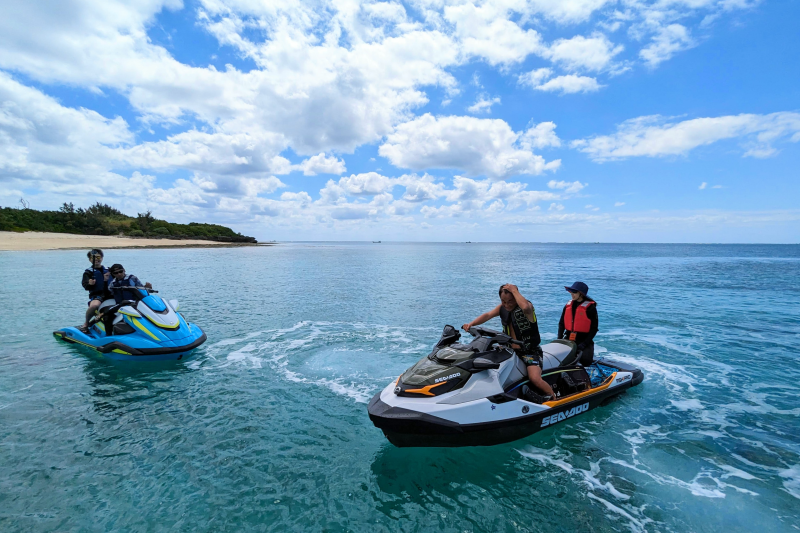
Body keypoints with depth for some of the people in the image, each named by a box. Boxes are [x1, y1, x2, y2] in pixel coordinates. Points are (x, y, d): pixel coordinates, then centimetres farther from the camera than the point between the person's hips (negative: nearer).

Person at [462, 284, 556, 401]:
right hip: (511, 350, 7)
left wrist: (514, 290, -29)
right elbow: (487, 315, -8)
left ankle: (554, 400, 1)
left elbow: (525, 307, -40)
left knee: (535, 378, -26)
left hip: (530, 351, -7)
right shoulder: (502, 307, 4)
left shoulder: (527, 305, -15)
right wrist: (471, 324, -24)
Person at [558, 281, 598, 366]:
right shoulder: (568, 305, 7)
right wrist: (559, 339, 0)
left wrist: (584, 343, -16)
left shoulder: (590, 307, -8)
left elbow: (594, 328, -8)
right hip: (568, 339, 4)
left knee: (586, 361, -24)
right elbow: (561, 323, 12)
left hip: (584, 340, -4)